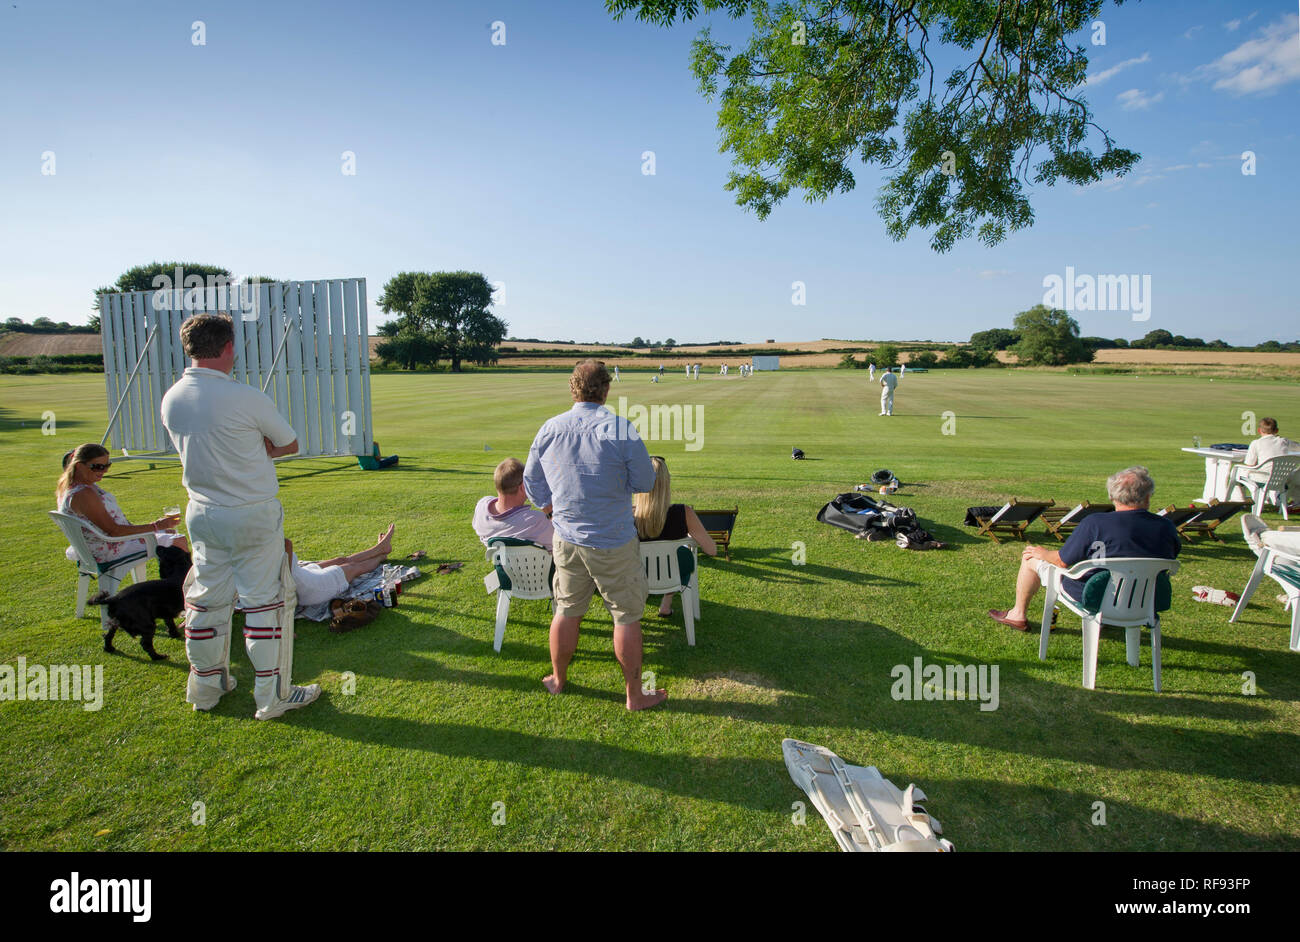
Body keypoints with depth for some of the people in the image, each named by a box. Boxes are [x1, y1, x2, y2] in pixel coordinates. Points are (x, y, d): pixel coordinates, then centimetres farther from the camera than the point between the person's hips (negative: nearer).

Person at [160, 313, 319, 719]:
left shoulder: (171, 399, 0)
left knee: (206, 598, 17)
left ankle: (206, 685, 31)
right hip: (254, 515, -6)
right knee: (262, 600, 3)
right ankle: (271, 695, 12)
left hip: (202, 513, 6)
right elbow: (290, 444, -6)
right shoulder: (245, 398, -19)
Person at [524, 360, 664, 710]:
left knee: (567, 611, 19)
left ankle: (558, 679, 37)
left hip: (566, 539, 4)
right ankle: (635, 694, 20)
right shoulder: (621, 429, -17)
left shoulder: (549, 429, -3)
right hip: (614, 543, -4)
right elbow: (644, 482, -7)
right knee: (627, 616, 9)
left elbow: (532, 482, 9)